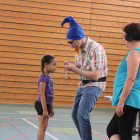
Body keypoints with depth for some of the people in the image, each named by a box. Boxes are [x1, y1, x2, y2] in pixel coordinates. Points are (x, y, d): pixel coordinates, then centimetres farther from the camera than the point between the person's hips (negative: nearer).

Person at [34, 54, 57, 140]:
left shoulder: (48, 77, 12)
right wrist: (44, 110, -23)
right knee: (42, 127, -7)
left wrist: (51, 108, 22)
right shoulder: (43, 77, -16)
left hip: (47, 104, 9)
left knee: (44, 126, 13)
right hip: (41, 104, -9)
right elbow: (41, 94, -21)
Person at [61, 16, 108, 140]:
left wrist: (74, 69, -23)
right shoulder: (78, 49, 4)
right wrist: (72, 66, -5)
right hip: (83, 84, 9)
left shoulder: (96, 49, -23)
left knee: (82, 115, -22)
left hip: (94, 85, -9)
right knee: (75, 114, 14)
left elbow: (95, 76, -27)